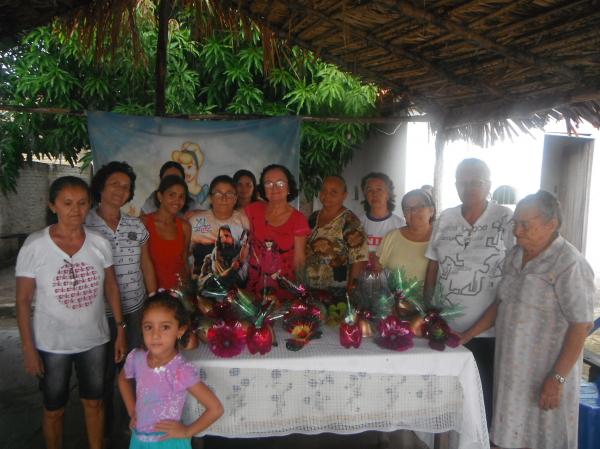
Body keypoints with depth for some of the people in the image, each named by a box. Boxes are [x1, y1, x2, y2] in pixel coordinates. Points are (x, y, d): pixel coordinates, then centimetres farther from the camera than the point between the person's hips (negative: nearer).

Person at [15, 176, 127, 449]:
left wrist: (120, 329, 3)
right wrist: (28, 348, -9)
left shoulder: (100, 243, -7)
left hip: (94, 341, 2)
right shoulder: (34, 246, -14)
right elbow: (23, 300, -8)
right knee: (54, 408, 16)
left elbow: (110, 287, 4)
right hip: (52, 345, -2)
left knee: (94, 402, 18)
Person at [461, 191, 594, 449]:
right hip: (511, 367, 6)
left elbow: (581, 325, -17)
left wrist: (558, 378, -19)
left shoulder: (570, 265, -17)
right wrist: (467, 336, 7)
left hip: (545, 372, -6)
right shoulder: (514, 256, 5)